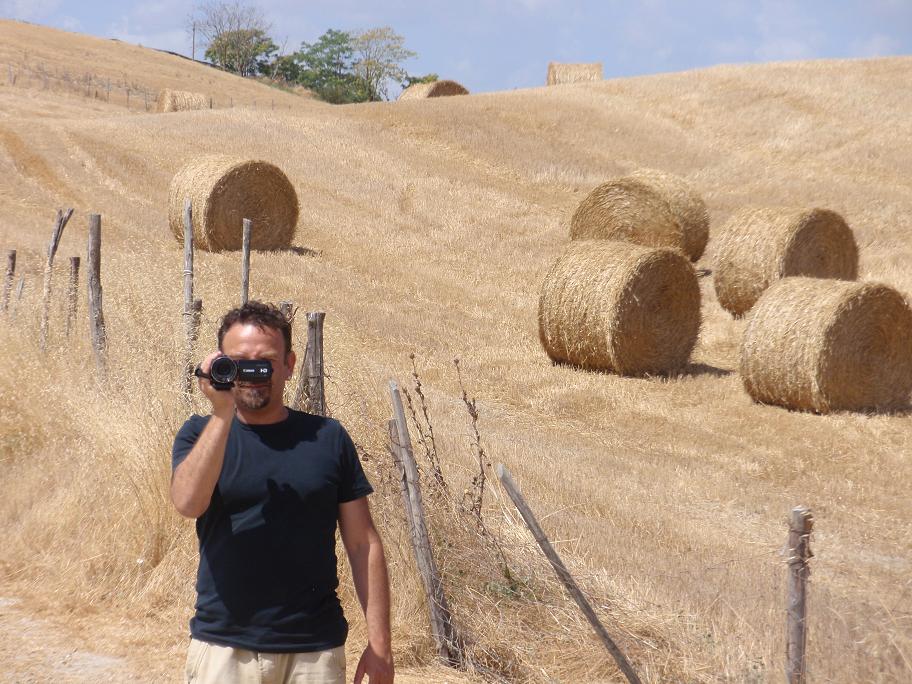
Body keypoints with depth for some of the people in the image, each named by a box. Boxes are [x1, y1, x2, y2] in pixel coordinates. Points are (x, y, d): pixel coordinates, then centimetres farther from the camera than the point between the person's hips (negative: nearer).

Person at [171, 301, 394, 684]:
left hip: (315, 651, 1)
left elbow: (363, 545, 3)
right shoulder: (201, 435, 4)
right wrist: (222, 413, -19)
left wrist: (380, 643, -2)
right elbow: (188, 503, -16)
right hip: (223, 648, 0)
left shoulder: (328, 438, 4)